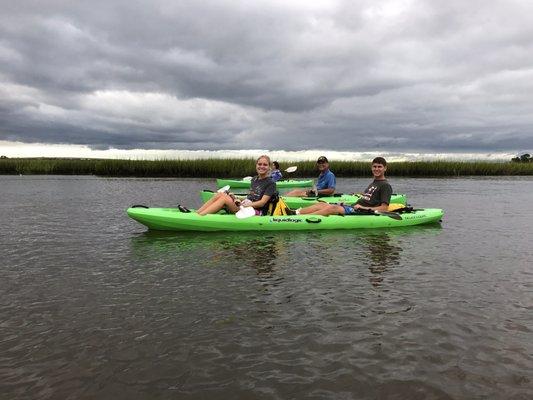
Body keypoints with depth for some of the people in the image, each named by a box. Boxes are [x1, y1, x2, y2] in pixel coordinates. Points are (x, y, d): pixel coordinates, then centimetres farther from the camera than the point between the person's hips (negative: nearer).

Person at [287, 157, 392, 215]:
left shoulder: (385, 186, -2)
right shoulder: (373, 183, 25)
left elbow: (384, 208, -12)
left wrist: (363, 208, -18)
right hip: (352, 208, 9)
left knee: (333, 208, -28)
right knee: (322, 204, -6)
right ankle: (295, 213, -16)